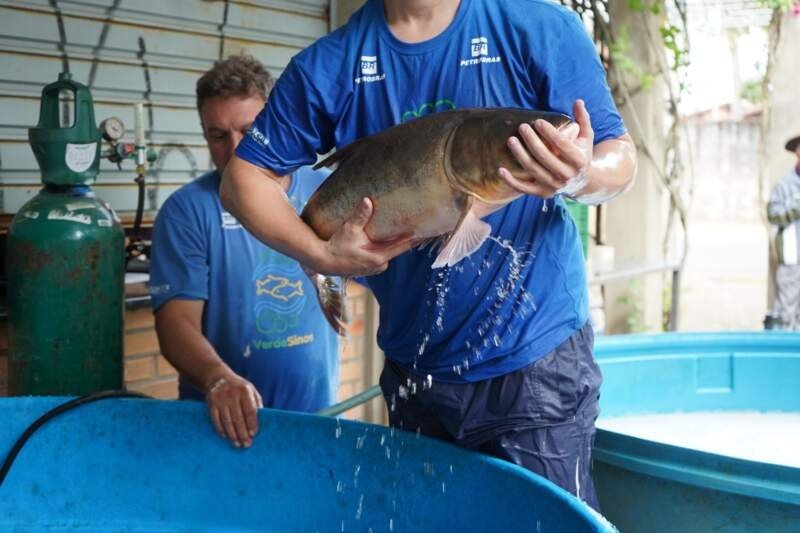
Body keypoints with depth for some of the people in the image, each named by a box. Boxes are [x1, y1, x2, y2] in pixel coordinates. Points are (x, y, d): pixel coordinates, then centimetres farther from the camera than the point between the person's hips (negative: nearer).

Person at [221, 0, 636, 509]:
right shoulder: (330, 64, -3)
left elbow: (621, 156, -7)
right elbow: (244, 177, 1)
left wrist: (580, 176, -31)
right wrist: (321, 254, -15)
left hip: (536, 356, -3)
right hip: (413, 365, 4)